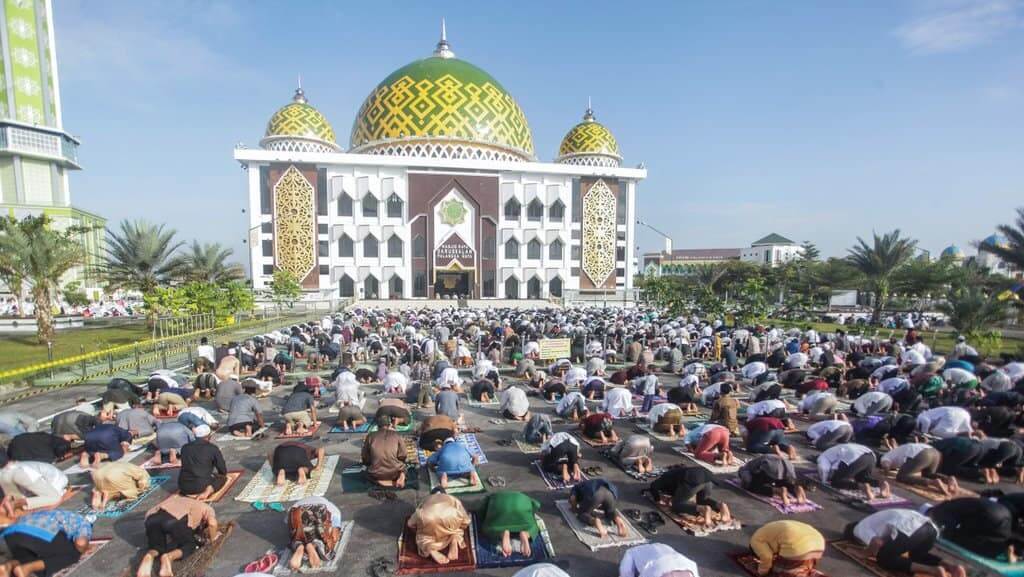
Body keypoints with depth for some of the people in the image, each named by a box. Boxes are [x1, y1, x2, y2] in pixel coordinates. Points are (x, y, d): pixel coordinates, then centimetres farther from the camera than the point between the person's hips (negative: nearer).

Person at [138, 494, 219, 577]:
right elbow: (212, 523, 8)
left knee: (156, 546, 28)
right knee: (191, 544, 19)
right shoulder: (206, 508, 27)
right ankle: (169, 557, -10)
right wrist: (212, 538, 27)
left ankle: (150, 556, -6)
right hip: (175, 520, -4)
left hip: (153, 518, 5)